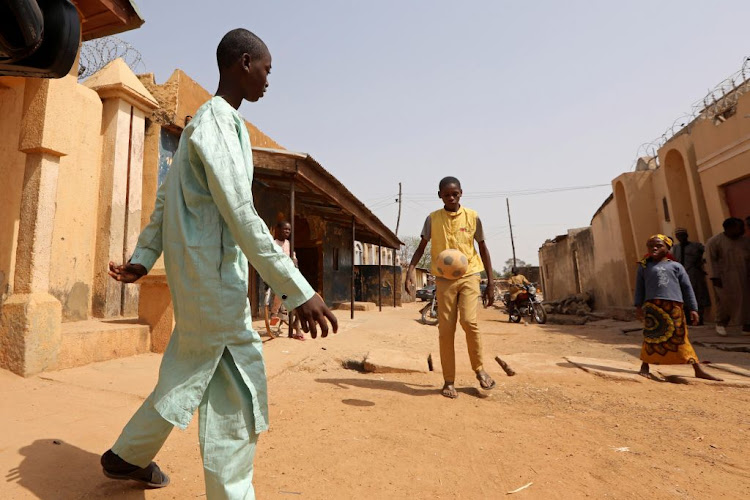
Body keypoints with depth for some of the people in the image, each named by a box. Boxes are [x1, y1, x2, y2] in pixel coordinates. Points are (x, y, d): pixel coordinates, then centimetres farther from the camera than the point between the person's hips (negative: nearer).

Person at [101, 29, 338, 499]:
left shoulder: (205, 121, 18)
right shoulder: (219, 122, -14)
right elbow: (241, 216, -24)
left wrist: (143, 258, 21)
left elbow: (165, 202, 18)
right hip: (213, 274, -10)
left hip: (198, 271, 10)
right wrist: (298, 290, -25)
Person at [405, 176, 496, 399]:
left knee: (469, 320, -17)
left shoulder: (472, 217, 0)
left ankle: (479, 369, 9)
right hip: (444, 278, 1)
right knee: (446, 329, 0)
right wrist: (410, 270, -17)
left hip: (469, 275, 0)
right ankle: (449, 381, 14)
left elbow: (482, 248, 6)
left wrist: (491, 282, 4)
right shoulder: (432, 218, 0)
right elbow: (421, 247, 2)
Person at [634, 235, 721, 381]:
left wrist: (693, 308, 8)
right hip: (652, 306, -1)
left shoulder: (676, 266, 12)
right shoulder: (644, 266, 10)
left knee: (680, 337, 6)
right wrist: (638, 305, 0)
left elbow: (687, 288, 12)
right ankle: (645, 366, 12)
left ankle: (698, 370, 17)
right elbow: (639, 287, 8)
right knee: (652, 337, 0)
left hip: (674, 306, 1)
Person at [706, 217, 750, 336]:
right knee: (725, 300, -3)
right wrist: (715, 277, -15)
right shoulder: (714, 241, -4)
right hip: (724, 277, -5)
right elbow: (712, 260, -8)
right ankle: (720, 323, 14)